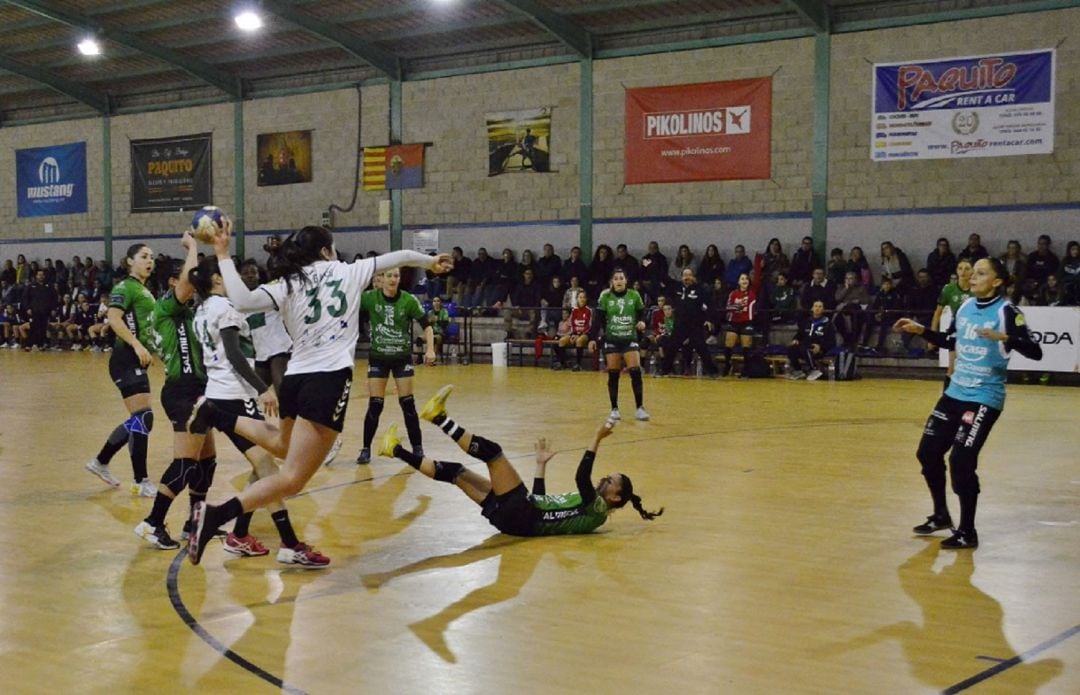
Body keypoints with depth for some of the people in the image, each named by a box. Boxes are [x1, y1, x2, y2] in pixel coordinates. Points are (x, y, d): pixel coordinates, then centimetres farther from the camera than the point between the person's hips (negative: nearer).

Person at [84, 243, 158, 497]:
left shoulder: (144, 290, 18)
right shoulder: (125, 287, -9)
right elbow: (114, 319, -23)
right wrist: (137, 345, -29)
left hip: (137, 361, 10)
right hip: (127, 360, -10)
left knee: (137, 420, 15)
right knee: (142, 418, -11)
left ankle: (100, 462, 30)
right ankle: (141, 482, -7)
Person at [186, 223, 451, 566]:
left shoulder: (286, 286, 10)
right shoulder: (348, 271, 8)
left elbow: (243, 301, -8)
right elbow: (398, 257, 19)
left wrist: (224, 256, 4)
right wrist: (431, 261, 38)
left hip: (295, 379, 5)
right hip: (329, 379, -5)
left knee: (282, 444, 36)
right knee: (292, 479, -9)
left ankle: (214, 416, 19)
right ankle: (216, 515, -25)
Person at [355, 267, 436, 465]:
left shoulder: (408, 300, -10)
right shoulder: (370, 297, -10)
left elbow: (426, 325, -5)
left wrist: (430, 349, -16)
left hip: (402, 358, 0)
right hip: (377, 358, 0)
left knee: (407, 403, 0)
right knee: (375, 405, -2)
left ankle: (417, 447, 11)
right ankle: (366, 449, 11)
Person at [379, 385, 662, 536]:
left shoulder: (597, 509, -3)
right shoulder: (586, 502, 24)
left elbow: (581, 477, -24)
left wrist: (597, 439, -23)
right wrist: (541, 464, 32)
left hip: (521, 519, -9)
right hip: (514, 515, 9)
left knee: (491, 450, -15)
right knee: (453, 471, 8)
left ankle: (440, 419, -14)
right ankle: (397, 451, 12)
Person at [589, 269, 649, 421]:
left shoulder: (634, 296, 0)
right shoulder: (605, 297, -1)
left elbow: (642, 313, 6)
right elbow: (598, 318, -1)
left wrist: (642, 322, -16)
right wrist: (593, 338, -6)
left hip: (630, 340, 0)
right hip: (611, 340, 0)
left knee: (635, 372, -11)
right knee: (613, 375, 2)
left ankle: (640, 408, -3)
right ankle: (614, 409, 14)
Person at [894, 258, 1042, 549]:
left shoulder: (1006, 311, -15)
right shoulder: (966, 306, 6)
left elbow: (1035, 352, -23)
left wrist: (1005, 338, -39)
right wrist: (921, 331, 11)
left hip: (984, 398, -8)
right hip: (955, 393, 8)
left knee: (961, 461, -14)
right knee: (928, 452, 10)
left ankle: (967, 532, 2)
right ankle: (941, 515, 30)